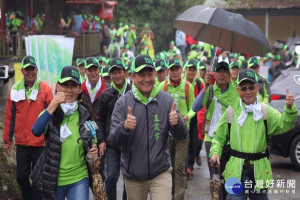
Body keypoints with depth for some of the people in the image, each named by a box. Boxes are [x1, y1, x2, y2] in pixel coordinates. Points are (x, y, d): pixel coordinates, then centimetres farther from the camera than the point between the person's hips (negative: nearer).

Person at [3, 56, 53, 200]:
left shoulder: (45, 89, -4)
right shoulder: (15, 90, 3)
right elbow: (9, 117, 7)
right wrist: (7, 140, 8)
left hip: (40, 143, -3)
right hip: (21, 143, 3)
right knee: (21, 177, 10)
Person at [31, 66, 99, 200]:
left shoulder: (84, 114, 1)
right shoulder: (51, 112, -5)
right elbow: (36, 131, -26)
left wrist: (93, 151, -9)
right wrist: (53, 104, -27)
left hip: (79, 179, 1)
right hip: (52, 179, -1)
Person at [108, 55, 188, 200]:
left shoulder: (166, 99, -3)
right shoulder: (123, 103, -6)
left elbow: (181, 136, -3)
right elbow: (113, 140, -10)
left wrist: (177, 122, -25)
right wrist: (124, 127, -30)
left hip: (161, 173, 0)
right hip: (133, 175, 0)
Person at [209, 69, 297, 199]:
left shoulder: (266, 111, -1)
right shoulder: (231, 112, 0)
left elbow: (283, 125, -18)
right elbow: (219, 137, 8)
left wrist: (290, 109, -36)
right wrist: (215, 152, -9)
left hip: (259, 171, 1)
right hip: (236, 171, -1)